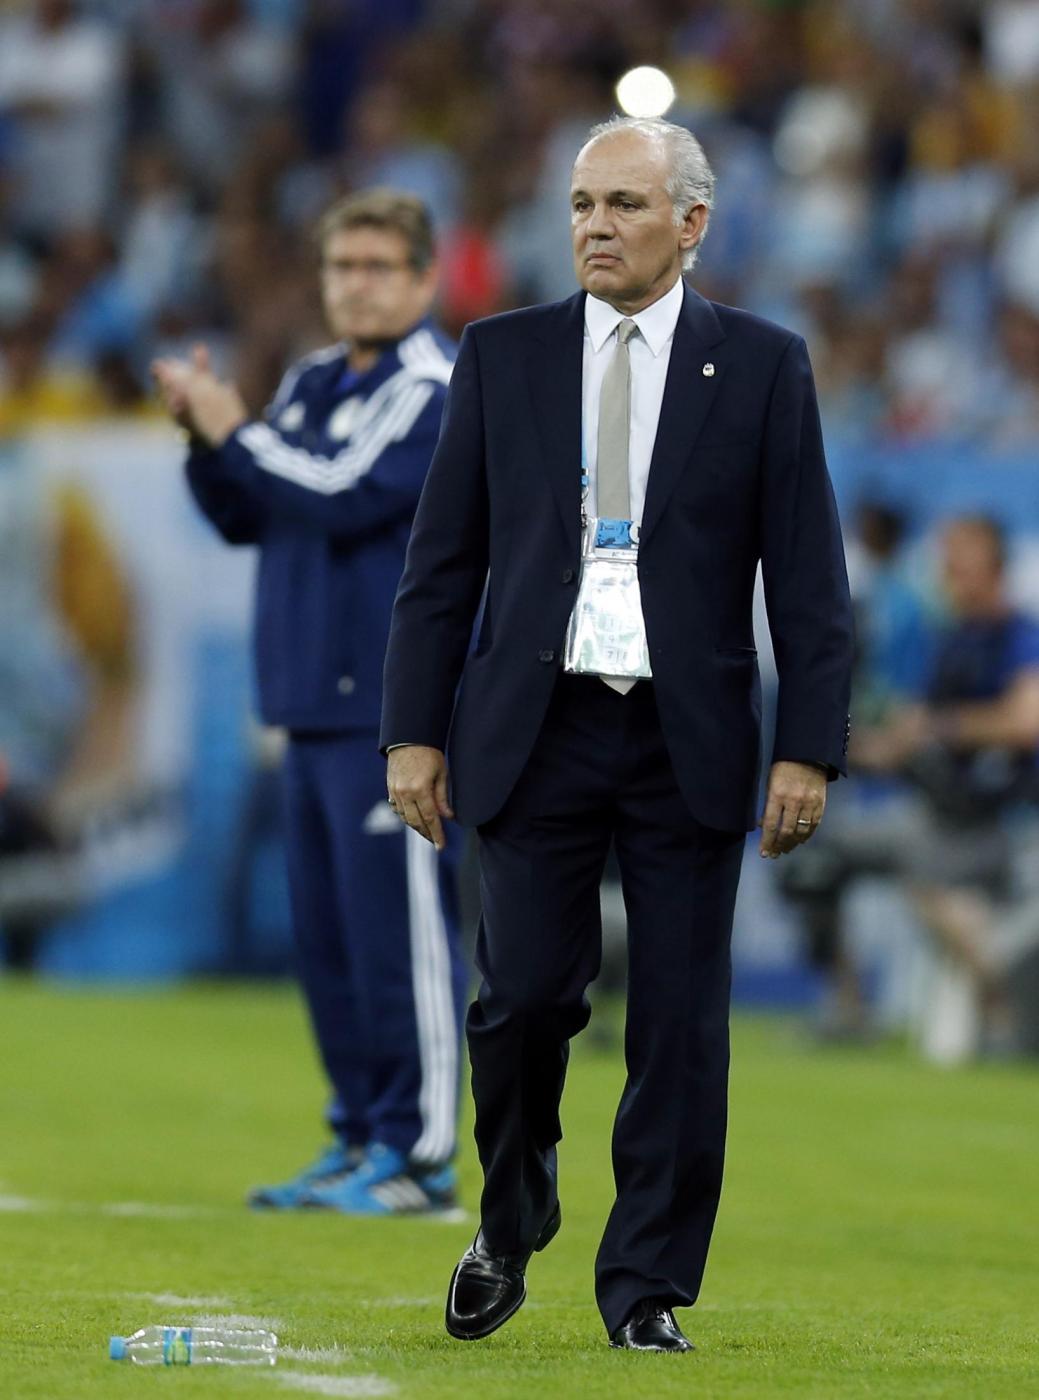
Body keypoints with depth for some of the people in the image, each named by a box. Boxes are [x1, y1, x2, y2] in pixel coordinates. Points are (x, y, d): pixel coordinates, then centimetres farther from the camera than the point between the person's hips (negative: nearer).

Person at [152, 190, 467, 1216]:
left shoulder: (437, 389, -9)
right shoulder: (312, 383, 17)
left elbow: (343, 497, -18)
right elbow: (245, 517, 17)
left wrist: (235, 431, -9)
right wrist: (205, 437, 0)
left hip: (397, 703, -9)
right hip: (315, 701, 9)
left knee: (396, 927, -9)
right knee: (325, 934, 11)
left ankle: (420, 1156, -6)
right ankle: (360, 1140, 18)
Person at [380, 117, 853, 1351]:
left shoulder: (762, 367, 3)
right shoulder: (502, 357, 7)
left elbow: (809, 574, 1)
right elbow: (441, 560, 8)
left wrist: (809, 748, -6)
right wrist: (414, 731, 1)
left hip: (689, 742, -1)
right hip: (535, 733, 1)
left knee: (681, 1025, -1)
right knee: (524, 997, -5)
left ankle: (646, 1284, 9)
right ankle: (510, 1226, 20)